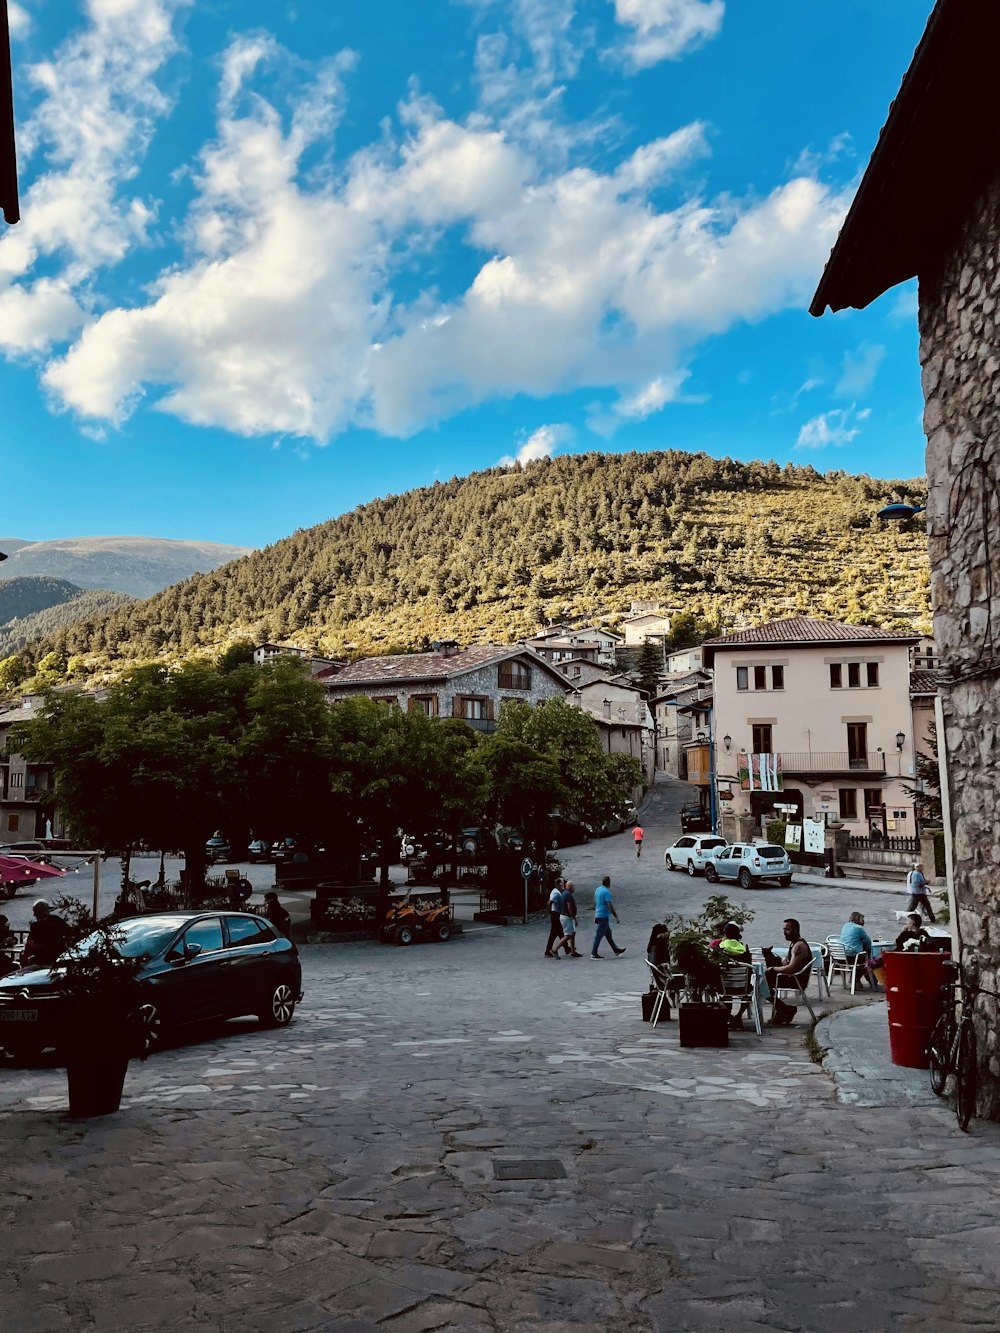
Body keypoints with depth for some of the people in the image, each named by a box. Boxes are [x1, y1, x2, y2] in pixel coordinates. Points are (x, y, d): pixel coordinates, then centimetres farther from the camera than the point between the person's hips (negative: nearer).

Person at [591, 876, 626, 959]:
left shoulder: (598, 889, 9)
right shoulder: (606, 892, -19)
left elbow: (595, 903, 17)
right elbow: (610, 906, -22)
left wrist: (595, 916, 25)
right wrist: (617, 917, -16)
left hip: (598, 915, 9)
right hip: (604, 916, -9)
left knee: (608, 934, 15)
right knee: (599, 935, -3)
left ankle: (616, 951, 23)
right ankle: (594, 953, 1)